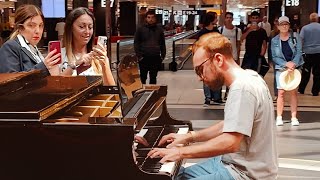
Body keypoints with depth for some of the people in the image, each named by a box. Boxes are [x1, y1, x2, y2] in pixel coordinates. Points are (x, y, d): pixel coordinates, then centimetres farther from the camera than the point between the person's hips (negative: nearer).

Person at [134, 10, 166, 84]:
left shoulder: (159, 30, 9)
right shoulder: (140, 29, 1)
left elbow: (162, 44, 13)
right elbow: (136, 44, 0)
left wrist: (162, 56, 6)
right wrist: (139, 56, -8)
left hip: (156, 58, 2)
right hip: (144, 58, -2)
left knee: (153, 78, 10)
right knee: (143, 77, 3)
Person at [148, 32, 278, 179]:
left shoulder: (242, 87, -23)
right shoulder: (245, 78, 8)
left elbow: (230, 142, -30)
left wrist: (181, 152, -23)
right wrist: (190, 137, 10)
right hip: (237, 162, 10)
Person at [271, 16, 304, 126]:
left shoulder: (295, 38, 1)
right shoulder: (274, 41, 2)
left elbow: (299, 52, -4)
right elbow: (274, 57, -2)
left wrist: (293, 63, -20)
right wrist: (286, 64, -15)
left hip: (294, 68, 0)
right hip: (280, 68, 0)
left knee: (293, 92, 2)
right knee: (281, 92, -4)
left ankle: (294, 117, 8)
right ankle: (279, 117, 3)